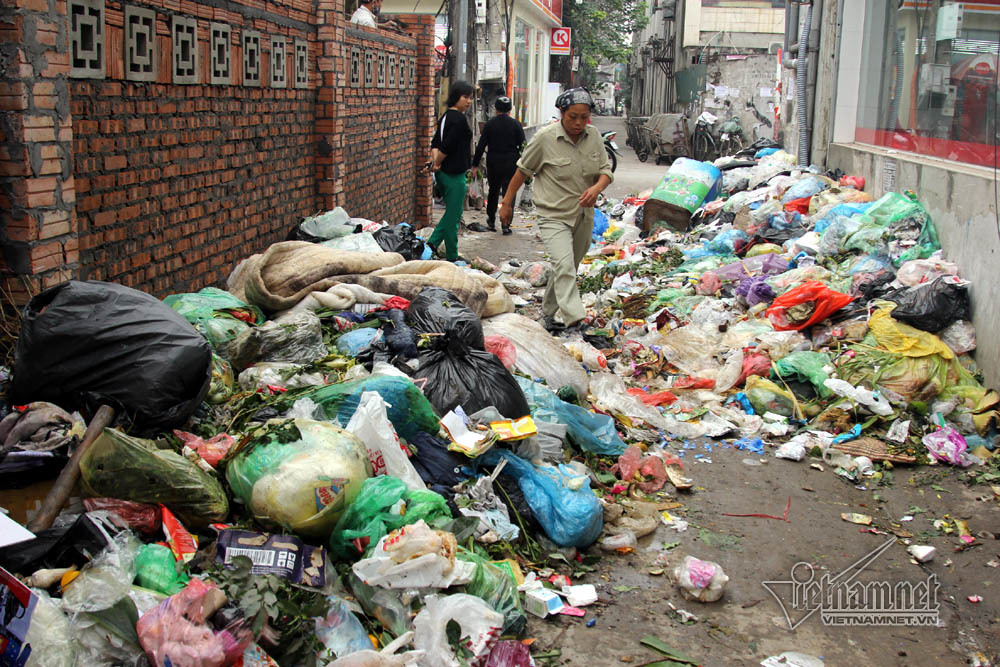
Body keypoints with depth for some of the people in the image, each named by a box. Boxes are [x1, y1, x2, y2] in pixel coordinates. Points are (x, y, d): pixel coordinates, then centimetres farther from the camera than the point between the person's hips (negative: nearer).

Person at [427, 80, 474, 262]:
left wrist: (435, 161, -2)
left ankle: (433, 242, 14)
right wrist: (437, 163, -9)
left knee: (452, 211, 21)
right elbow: (447, 146, -22)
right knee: (454, 214, 0)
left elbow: (435, 143, 11)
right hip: (454, 174, -9)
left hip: (443, 173, 9)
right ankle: (452, 257, 8)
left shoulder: (445, 116, 14)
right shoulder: (459, 119, -16)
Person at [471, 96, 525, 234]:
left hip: (493, 164, 2)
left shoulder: (489, 124, -1)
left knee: (493, 191, 18)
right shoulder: (515, 124, -4)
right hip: (511, 164, -2)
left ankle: (491, 221, 25)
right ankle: (506, 224, -2)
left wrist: (475, 165, 2)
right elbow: (523, 146, -4)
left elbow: (481, 146, -2)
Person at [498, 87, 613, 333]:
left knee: (568, 268, 14)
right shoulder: (545, 138, -12)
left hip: (583, 215, 5)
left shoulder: (594, 135, 1)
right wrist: (507, 203, 3)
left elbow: (606, 170, 4)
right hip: (554, 215, -5)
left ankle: (549, 312, 32)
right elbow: (523, 170, -2)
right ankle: (574, 319, -29)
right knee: (563, 265, -22)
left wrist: (597, 187, -19)